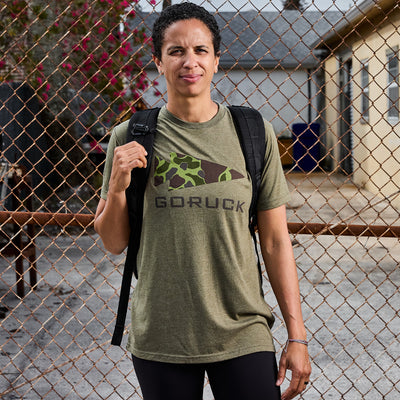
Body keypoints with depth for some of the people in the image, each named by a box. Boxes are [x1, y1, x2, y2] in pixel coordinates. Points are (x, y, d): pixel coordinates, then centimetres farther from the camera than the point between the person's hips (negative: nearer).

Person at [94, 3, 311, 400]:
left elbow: (275, 240, 1)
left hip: (242, 335, 0)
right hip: (159, 340, 0)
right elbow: (114, 243, 5)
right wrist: (117, 186, -13)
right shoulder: (130, 138, -1)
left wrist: (296, 336, 0)